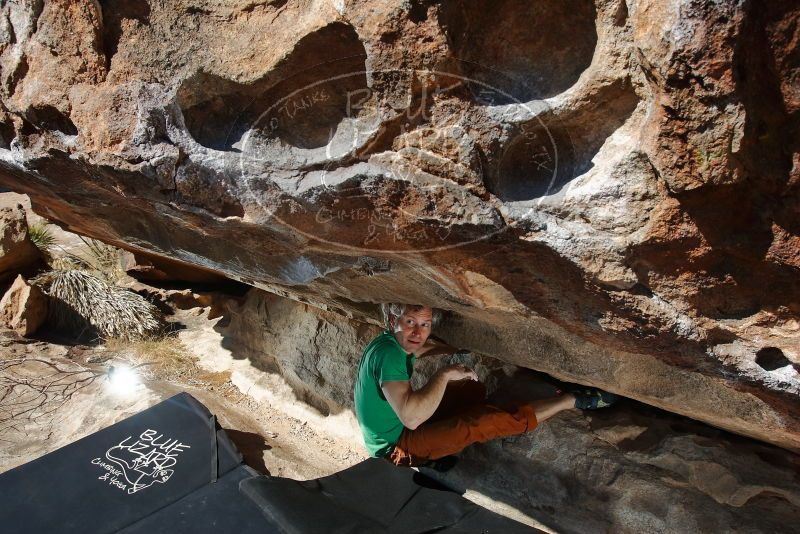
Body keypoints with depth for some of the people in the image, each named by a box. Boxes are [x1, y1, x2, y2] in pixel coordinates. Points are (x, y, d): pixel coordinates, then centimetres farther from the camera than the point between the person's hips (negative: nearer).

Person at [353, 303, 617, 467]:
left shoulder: (390, 342, 1)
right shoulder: (389, 354, -30)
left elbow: (423, 347, 26)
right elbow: (412, 418, -40)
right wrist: (445, 374, -31)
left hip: (398, 426, 10)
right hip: (396, 449, -10)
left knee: (474, 390, 8)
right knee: (481, 422, -20)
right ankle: (573, 401, -11)